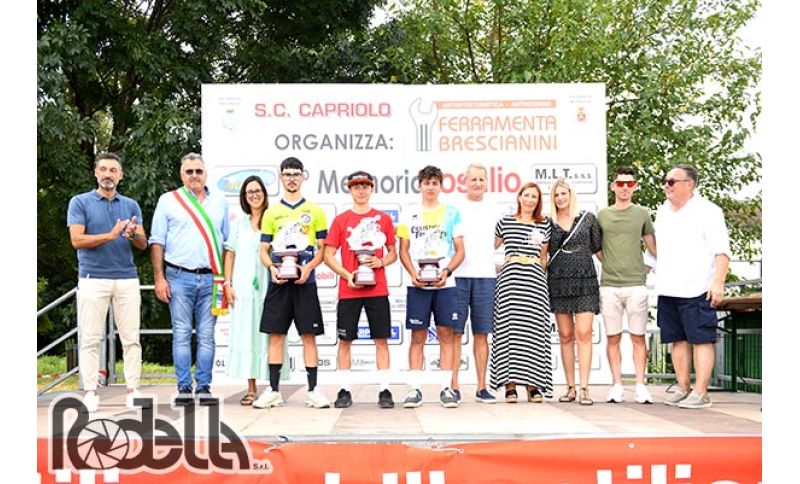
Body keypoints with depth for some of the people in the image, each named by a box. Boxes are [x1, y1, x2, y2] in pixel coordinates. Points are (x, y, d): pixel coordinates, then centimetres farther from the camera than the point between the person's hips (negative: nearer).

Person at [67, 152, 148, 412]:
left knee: (131, 338, 2)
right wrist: (111, 236, -17)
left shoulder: (131, 205, 13)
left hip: (127, 280, 3)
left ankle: (133, 390, 7)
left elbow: (143, 244, 7)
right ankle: (90, 391, 5)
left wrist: (133, 235, -15)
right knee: (90, 338, -1)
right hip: (93, 279, -3)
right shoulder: (80, 202, 4)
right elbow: (77, 240, -7)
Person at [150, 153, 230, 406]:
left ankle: (204, 387, 9)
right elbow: (157, 242, 3)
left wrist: (227, 279, 7)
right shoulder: (168, 201, 6)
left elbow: (227, 241, 14)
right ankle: (184, 388, 7)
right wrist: (159, 278, -4)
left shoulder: (219, 202, 13)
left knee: (206, 336, 3)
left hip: (211, 279, 2)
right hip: (179, 277, -2)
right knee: (181, 335, 1)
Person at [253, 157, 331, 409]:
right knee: (276, 334, 2)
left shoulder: (315, 211, 8)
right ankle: (273, 391, 8)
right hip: (279, 281, 1)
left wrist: (308, 267, -12)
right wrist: (271, 267, -10)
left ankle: (313, 391, 5)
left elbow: (323, 248, 6)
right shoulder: (271, 213, 11)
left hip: (305, 281, -1)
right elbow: (264, 250, 11)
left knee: (309, 335, 0)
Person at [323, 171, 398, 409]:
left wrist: (381, 261, -9)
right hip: (348, 290, 0)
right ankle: (344, 390, 11)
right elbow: (328, 255, 2)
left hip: (377, 289, 1)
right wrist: (347, 275, -11)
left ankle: (384, 390, 7)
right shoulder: (340, 220, 4)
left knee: (381, 339, 1)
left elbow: (393, 253, 12)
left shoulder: (383, 219, 8)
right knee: (345, 340, 2)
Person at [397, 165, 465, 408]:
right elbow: (403, 250, 9)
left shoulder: (452, 213, 8)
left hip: (445, 284, 0)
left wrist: (447, 271, -10)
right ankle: (414, 389, 4)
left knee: (446, 334, 0)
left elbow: (460, 250, 6)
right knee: (418, 336, 1)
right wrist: (413, 273, -8)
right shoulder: (409, 214, 9)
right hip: (417, 285, 0)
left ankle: (446, 388, 5)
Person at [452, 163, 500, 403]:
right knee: (455, 332, -2)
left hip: (485, 276, 3)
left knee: (482, 334, 5)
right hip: (458, 276, -3)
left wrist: (495, 265, 9)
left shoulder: (493, 211, 15)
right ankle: (453, 386, 2)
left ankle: (482, 387, 10)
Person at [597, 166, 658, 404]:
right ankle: (617, 386, 9)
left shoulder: (642, 214, 7)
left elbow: (653, 247, 13)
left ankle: (640, 386, 5)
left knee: (638, 337, 1)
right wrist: (612, 266, 7)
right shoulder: (602, 215, 9)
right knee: (613, 338, 4)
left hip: (636, 284, -1)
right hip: (609, 285, 1)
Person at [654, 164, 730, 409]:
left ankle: (700, 393, -3)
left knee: (701, 340, -4)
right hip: (668, 290, 7)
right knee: (678, 340, 9)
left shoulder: (707, 211, -4)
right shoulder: (662, 212, 16)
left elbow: (721, 250, -9)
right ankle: (683, 388, 16)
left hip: (696, 290, -7)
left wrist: (718, 281, -18)